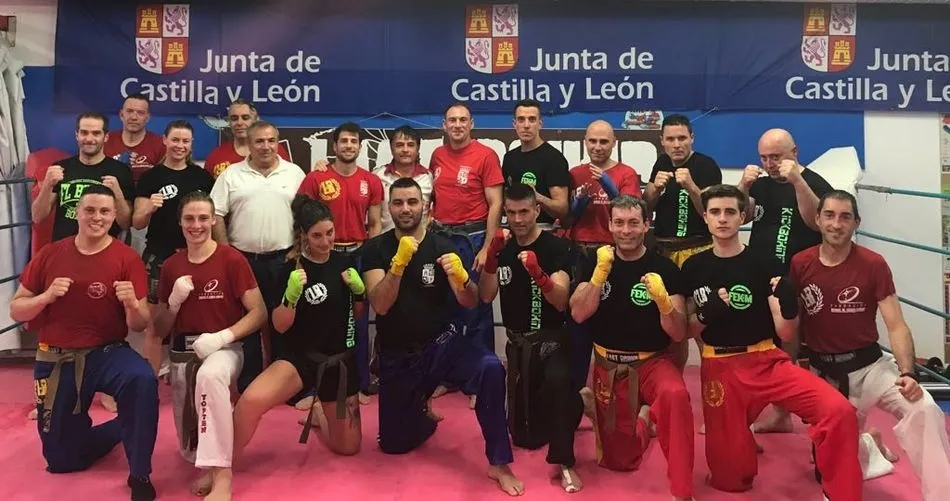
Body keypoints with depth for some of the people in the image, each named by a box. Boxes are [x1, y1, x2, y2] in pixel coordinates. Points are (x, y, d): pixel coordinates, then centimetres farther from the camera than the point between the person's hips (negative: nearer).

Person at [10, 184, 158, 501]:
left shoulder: (127, 258, -9)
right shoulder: (50, 254, -1)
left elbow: (139, 325, -10)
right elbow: (15, 311, 2)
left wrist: (132, 304, -32)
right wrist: (47, 296, -17)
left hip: (107, 353, -3)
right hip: (55, 360, 3)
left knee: (143, 380, -38)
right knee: (61, 459, 7)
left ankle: (140, 476, -20)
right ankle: (120, 428, 37)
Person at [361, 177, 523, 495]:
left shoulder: (442, 247, -4)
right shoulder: (375, 249, -4)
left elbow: (470, 303, -12)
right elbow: (380, 305, -17)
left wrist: (461, 278, -34)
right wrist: (399, 262, -32)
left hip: (442, 344, -1)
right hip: (397, 356, 1)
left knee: (491, 368, -31)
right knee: (393, 444, 6)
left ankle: (499, 464, -17)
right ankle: (422, 410, 40)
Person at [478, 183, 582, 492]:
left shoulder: (556, 247, -10)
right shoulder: (503, 247, 4)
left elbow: (561, 302, -20)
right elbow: (486, 296, -7)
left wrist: (537, 272, -38)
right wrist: (492, 255, -21)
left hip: (551, 339, -4)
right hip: (517, 342, 5)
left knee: (557, 380, -40)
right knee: (524, 437, 7)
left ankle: (563, 462, -24)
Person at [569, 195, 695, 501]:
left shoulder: (665, 268, -10)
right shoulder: (596, 263, -1)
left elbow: (679, 334, -13)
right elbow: (579, 314, -13)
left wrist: (663, 301, -32)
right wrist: (601, 271, -23)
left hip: (653, 362, -2)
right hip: (609, 367, 3)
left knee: (676, 395, -38)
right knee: (618, 461, 8)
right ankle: (641, 418, 40)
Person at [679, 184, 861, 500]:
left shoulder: (766, 265, -2)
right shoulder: (693, 268, 3)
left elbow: (786, 334, -2)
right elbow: (686, 331, 8)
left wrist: (789, 308, -24)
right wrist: (706, 315, -13)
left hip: (767, 362, -1)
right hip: (719, 369, 1)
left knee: (839, 411, -29)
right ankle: (741, 440, 39)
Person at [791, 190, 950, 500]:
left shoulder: (873, 264, -12)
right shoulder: (800, 264, -7)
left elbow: (897, 327, -15)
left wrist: (908, 373, -27)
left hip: (870, 366, -1)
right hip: (823, 373, 2)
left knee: (924, 411, -30)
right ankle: (869, 448, 47)